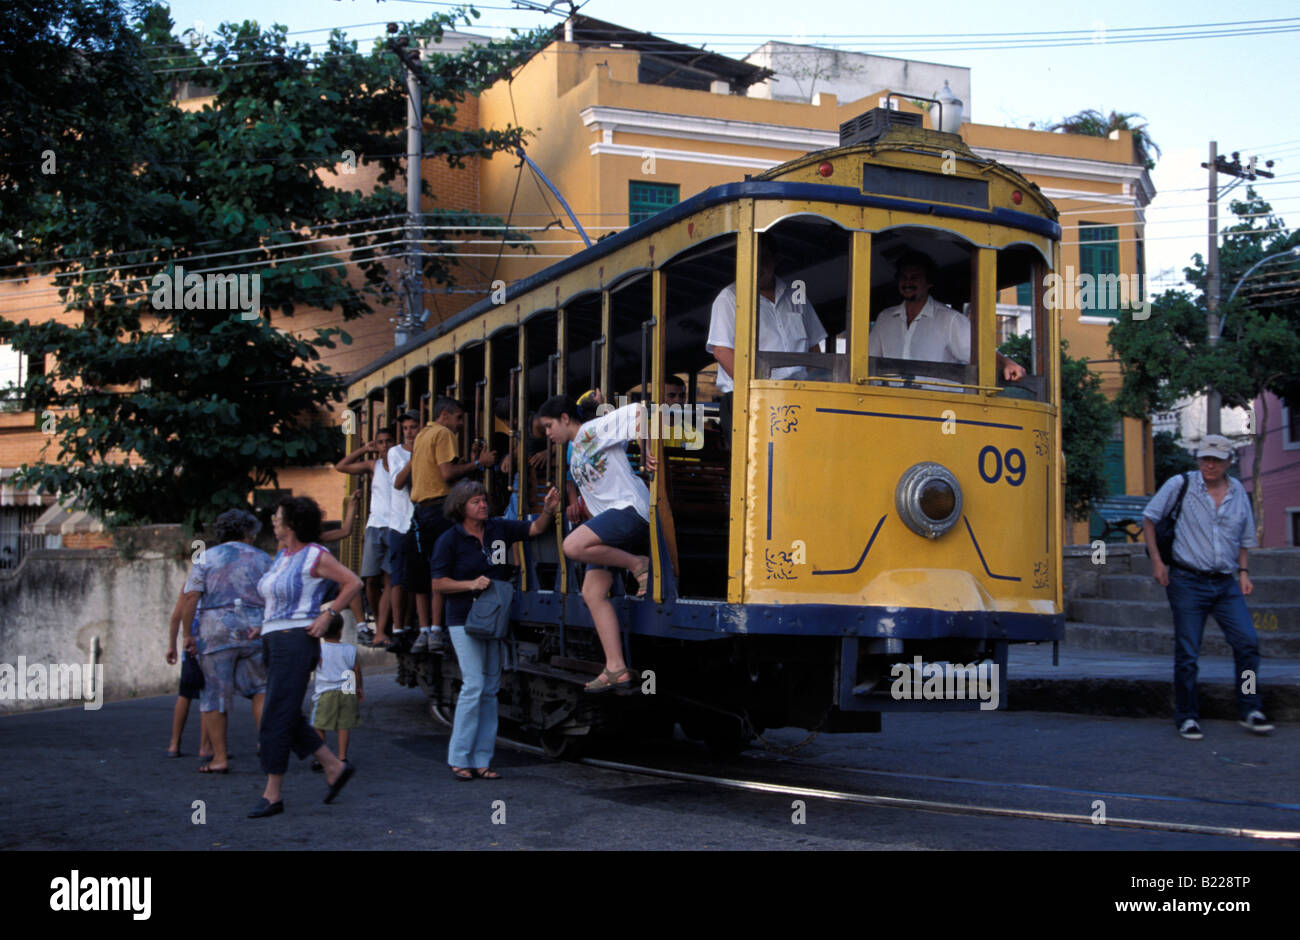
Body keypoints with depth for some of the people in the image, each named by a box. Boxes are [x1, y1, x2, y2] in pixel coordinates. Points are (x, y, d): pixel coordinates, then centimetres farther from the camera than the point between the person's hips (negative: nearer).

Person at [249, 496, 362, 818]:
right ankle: (335, 767, 21)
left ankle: (272, 795, -1)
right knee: (289, 719, 11)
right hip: (273, 640, 9)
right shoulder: (282, 555, 15)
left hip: (296, 641, -9)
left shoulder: (314, 555, -10)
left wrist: (327, 615, -12)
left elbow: (353, 583, -9)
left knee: (277, 719, -7)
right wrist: (265, 623, 18)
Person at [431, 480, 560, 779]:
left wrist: (548, 509, -12)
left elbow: (535, 529, 7)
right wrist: (471, 584, -17)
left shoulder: (498, 529, 6)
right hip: (465, 620, -5)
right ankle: (458, 757, -3)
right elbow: (438, 584, -5)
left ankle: (482, 759, 11)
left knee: (490, 688, 6)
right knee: (474, 685, -13)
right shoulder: (449, 540, -5)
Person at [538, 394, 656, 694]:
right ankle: (616, 669, -4)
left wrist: (648, 451, -11)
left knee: (573, 545, -31)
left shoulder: (595, 428, -1)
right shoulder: (574, 456, 25)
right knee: (593, 592, -2)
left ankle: (638, 564, -11)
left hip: (630, 509, -10)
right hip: (607, 521, 10)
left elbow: (638, 411, -10)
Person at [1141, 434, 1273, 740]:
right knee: (1187, 653, -1)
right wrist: (1156, 561, -4)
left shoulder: (1238, 492, 9)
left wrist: (1243, 572, 8)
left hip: (1226, 583, 4)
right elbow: (1149, 518, 1)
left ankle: (1250, 710, 6)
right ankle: (1186, 718, 10)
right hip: (1188, 581, -4)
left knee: (1247, 642, -7)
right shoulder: (1181, 485, -3)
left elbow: (1244, 539, 20)